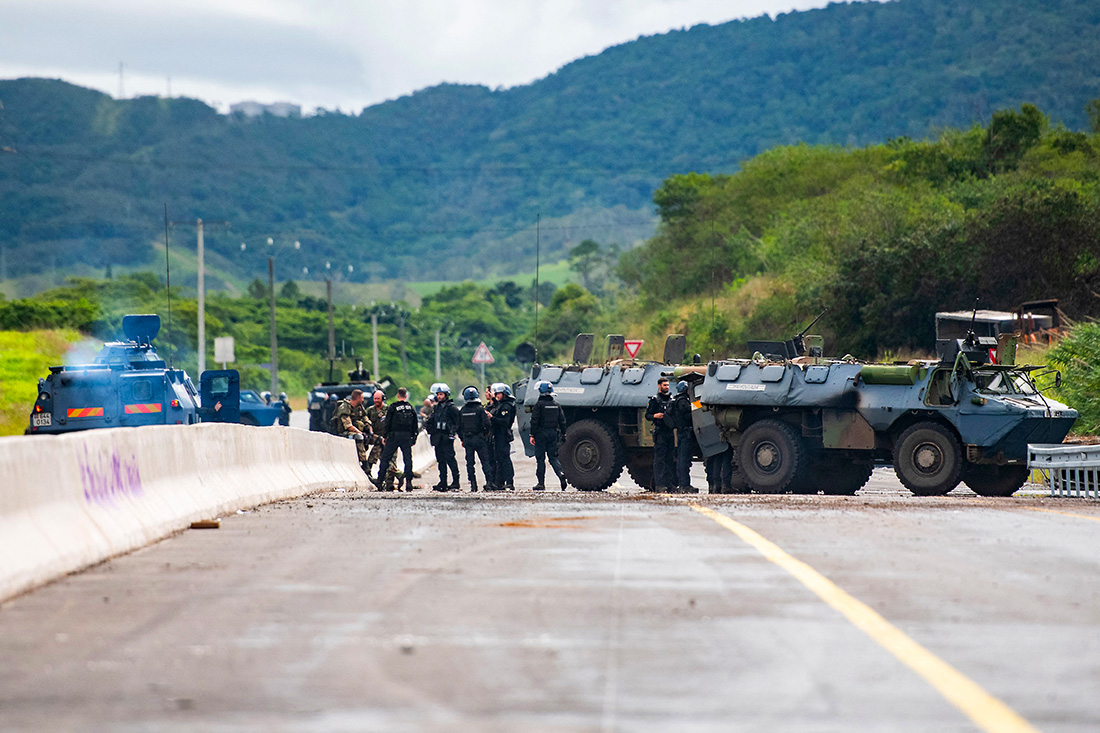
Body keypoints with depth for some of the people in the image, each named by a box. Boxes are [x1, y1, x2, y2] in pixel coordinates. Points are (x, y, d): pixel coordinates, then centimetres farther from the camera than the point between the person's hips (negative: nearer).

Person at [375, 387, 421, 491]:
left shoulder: (393, 407, -4)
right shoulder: (411, 408, 7)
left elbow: (387, 422, -4)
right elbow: (415, 425, 12)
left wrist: (384, 436, 2)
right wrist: (414, 437, 19)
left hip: (394, 436, -3)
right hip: (407, 437, 3)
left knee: (385, 458, 4)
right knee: (408, 459, 4)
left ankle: (379, 480, 5)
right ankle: (408, 482, -2)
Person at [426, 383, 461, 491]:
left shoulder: (451, 407, -5)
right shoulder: (435, 407, 18)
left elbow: (457, 422, -7)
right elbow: (431, 421, 27)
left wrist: (452, 432, -16)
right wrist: (430, 430, 14)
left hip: (447, 438, -8)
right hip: (437, 438, 8)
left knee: (450, 459, -10)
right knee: (440, 460, 8)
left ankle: (456, 482, -9)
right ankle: (443, 483, 11)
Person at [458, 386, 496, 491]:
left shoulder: (462, 411, 4)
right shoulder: (480, 409, -9)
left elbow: (459, 426, 8)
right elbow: (486, 423, -13)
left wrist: (462, 439, 17)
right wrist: (486, 434, 5)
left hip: (467, 439, 3)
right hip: (479, 439, -3)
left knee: (470, 462, 7)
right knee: (485, 460, -1)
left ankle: (473, 484, 5)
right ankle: (489, 482, -9)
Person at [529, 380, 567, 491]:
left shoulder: (539, 404, -8)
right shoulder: (556, 404, 8)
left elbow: (534, 421, -11)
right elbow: (562, 421, 9)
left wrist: (532, 435, -8)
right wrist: (563, 434, 16)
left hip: (541, 433, -5)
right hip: (553, 433, 5)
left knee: (540, 458, 2)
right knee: (553, 457, 9)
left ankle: (541, 483, 3)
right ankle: (560, 473, -18)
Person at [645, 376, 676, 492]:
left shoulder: (671, 399, 17)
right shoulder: (655, 400, 0)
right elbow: (647, 415, -2)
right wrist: (655, 416, -21)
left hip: (670, 431, 6)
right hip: (660, 432, -6)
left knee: (670, 459, 7)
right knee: (659, 459, -7)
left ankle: (670, 483, 11)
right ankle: (659, 484, -9)